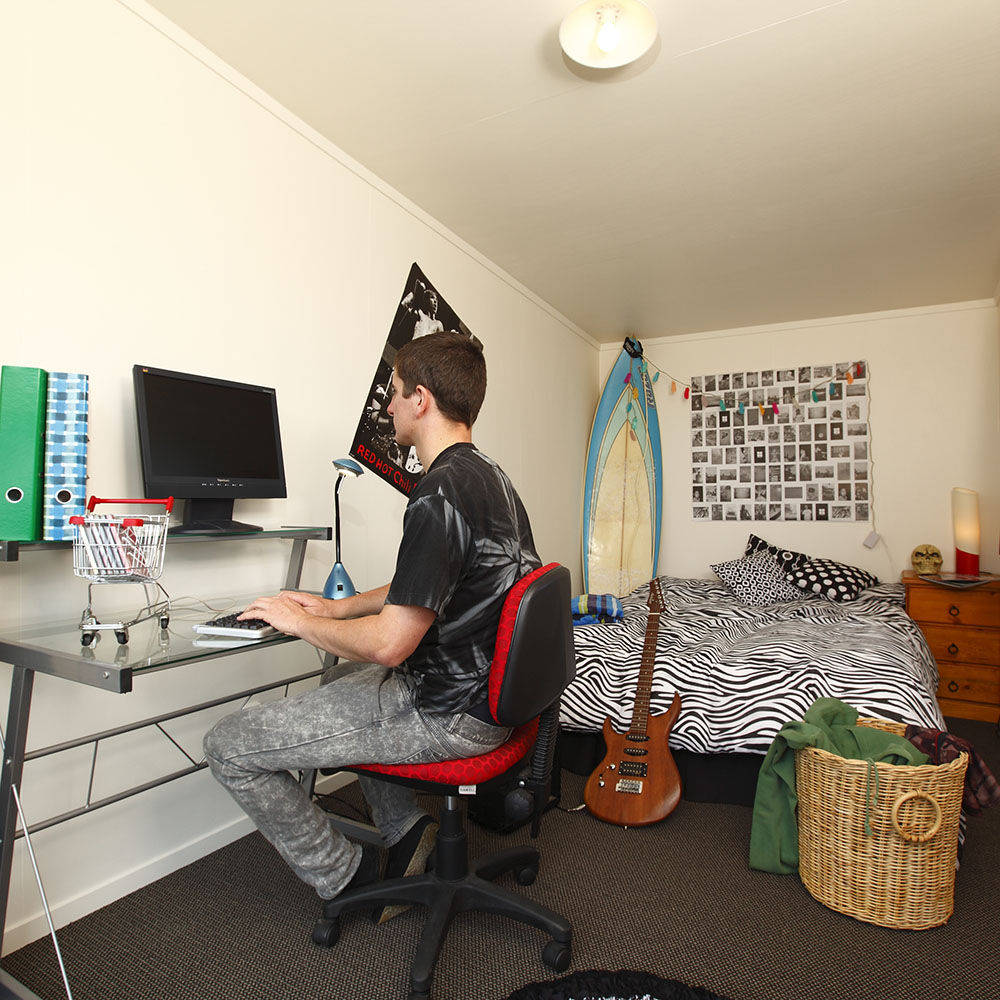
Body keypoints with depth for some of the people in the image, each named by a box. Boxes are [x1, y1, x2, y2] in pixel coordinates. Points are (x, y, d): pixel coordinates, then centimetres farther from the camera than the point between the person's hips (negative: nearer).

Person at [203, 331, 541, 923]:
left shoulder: (440, 496, -25)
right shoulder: (490, 477, 8)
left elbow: (389, 644, -25)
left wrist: (299, 622, -7)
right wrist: (337, 607, 13)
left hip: (445, 715, -10)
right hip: (487, 691, 10)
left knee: (229, 747, -1)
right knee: (340, 678, 33)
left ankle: (349, 878, 16)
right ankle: (407, 829, 27)